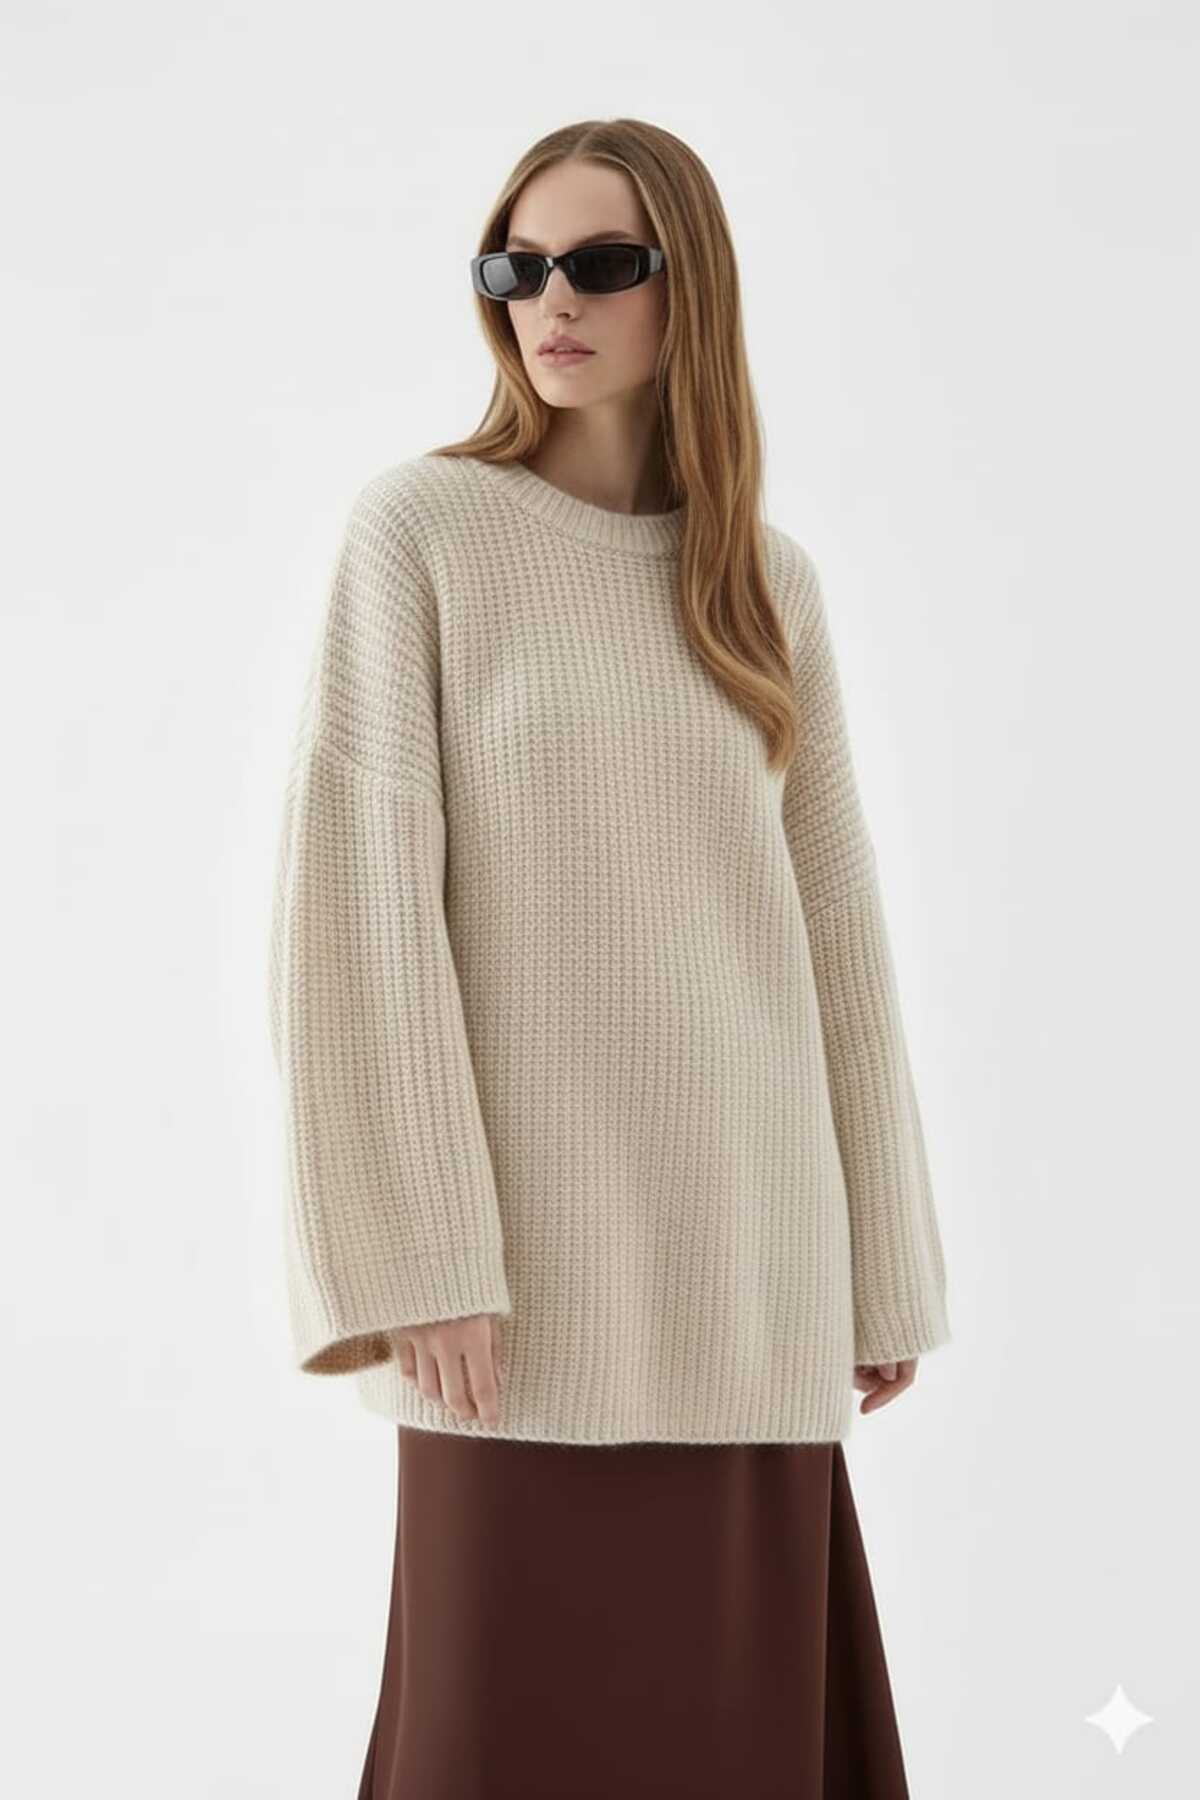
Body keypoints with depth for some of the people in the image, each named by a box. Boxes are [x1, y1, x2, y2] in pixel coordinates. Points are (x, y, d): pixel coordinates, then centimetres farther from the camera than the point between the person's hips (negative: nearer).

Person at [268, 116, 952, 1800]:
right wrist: (416, 1250, -17)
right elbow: (360, 885, -9)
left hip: (745, 1228, 4)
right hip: (540, 1234, -4)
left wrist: (883, 1261, 9)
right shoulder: (419, 524, -3)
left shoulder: (770, 578, 10)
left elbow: (834, 917, 11)